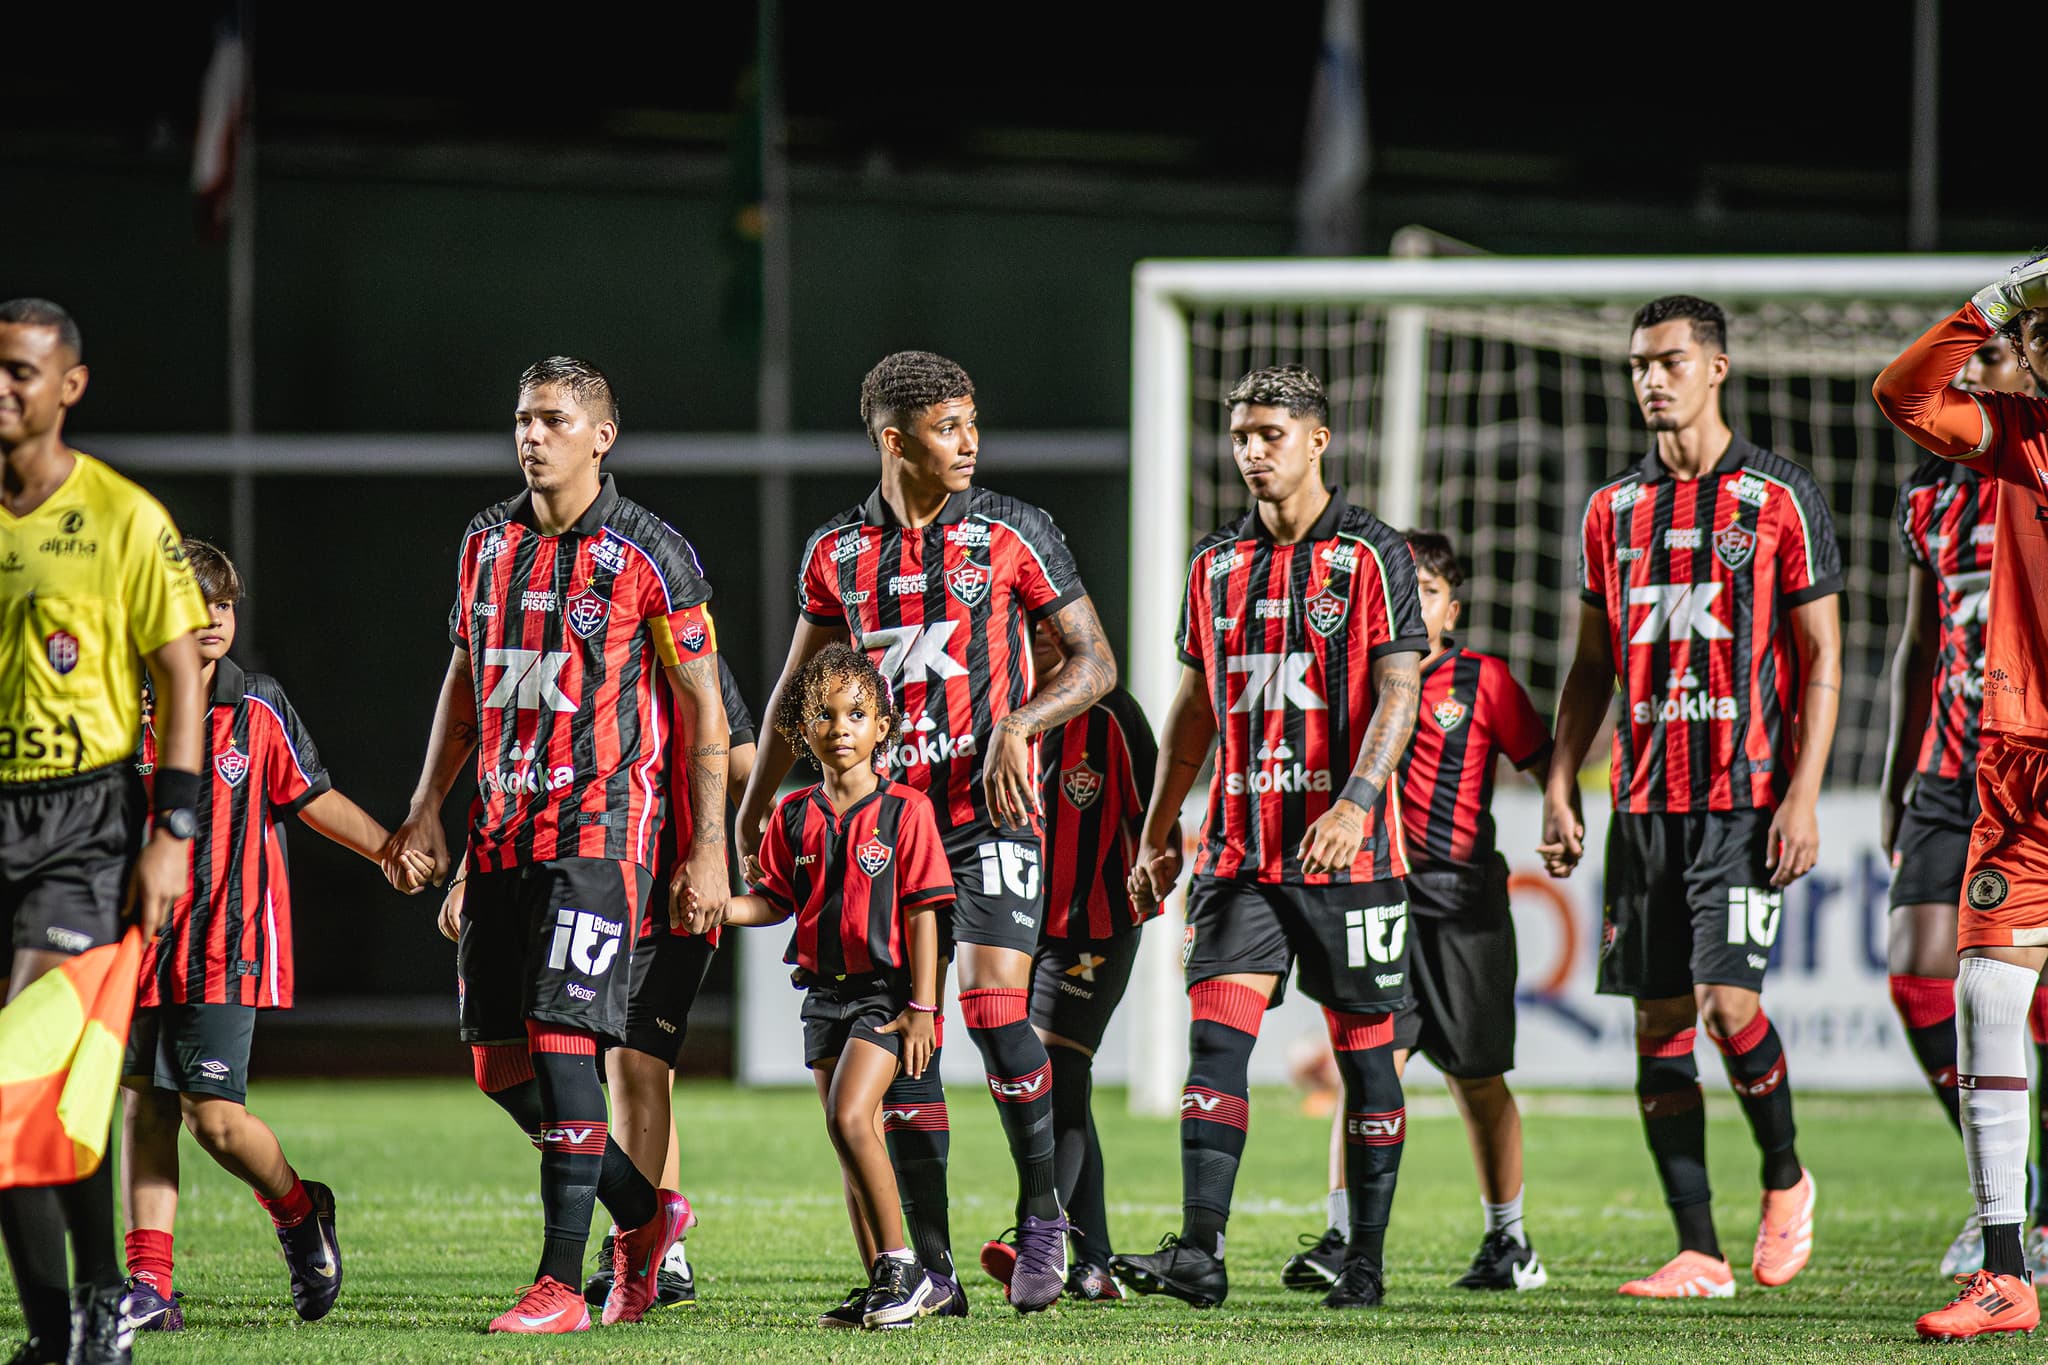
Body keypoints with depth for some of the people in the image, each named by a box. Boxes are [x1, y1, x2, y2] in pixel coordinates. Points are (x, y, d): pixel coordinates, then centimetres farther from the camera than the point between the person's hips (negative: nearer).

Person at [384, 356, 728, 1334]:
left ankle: (562, 1283, -10)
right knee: (500, 1063, 4)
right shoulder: (488, 541, 11)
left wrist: (707, 849, -8)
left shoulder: (647, 555, -6)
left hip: (600, 831, -7)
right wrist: (430, 802, 13)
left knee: (561, 1042, -14)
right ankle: (643, 1211, 24)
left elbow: (702, 704, -4)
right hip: (502, 831, 7)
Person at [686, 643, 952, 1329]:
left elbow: (922, 912, -7)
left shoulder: (904, 811, -7)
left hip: (884, 989, -6)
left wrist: (922, 1006, -11)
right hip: (824, 992, 6)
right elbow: (775, 900, 11)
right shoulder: (795, 817, 6)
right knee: (857, 1141, 9)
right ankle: (883, 1288, 15)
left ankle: (900, 1267, -13)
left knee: (849, 1116, -21)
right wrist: (722, 909, -10)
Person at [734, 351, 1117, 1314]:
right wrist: (755, 807, 15)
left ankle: (1043, 1219, 4)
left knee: (995, 1013, -16)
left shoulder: (1011, 532, 0)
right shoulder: (837, 553, 9)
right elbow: (799, 691, 20)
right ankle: (930, 1272, 6)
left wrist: (1017, 728, -15)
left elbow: (1095, 662, 1)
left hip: (991, 808, -3)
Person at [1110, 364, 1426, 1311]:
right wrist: (1159, 829, 18)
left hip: (1346, 851, -4)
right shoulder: (1216, 563, 12)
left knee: (1364, 1053, 3)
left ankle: (1366, 1260, 10)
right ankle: (1199, 1253, -14)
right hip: (1240, 846, 4)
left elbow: (1396, 695, -10)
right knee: (1216, 1039, -8)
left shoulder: (1372, 556, -3)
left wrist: (1354, 804, -23)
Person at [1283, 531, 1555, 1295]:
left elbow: (1544, 761, 5)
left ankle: (1509, 1243, 20)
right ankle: (1344, 1240, -13)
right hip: (1378, 889, 2)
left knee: (1478, 1080, 6)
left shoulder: (1483, 681, 1)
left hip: (1463, 896, -1)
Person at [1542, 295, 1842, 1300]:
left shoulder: (1780, 499, -2)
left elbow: (1821, 660, -2)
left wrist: (1802, 795, -11)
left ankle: (1785, 1178, 11)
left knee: (1727, 1000, -16)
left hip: (1746, 800, -5)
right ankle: (1699, 1252, 5)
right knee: (1659, 1018, 1)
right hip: (1644, 802, 5)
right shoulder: (1614, 511, 12)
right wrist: (1559, 789, 8)